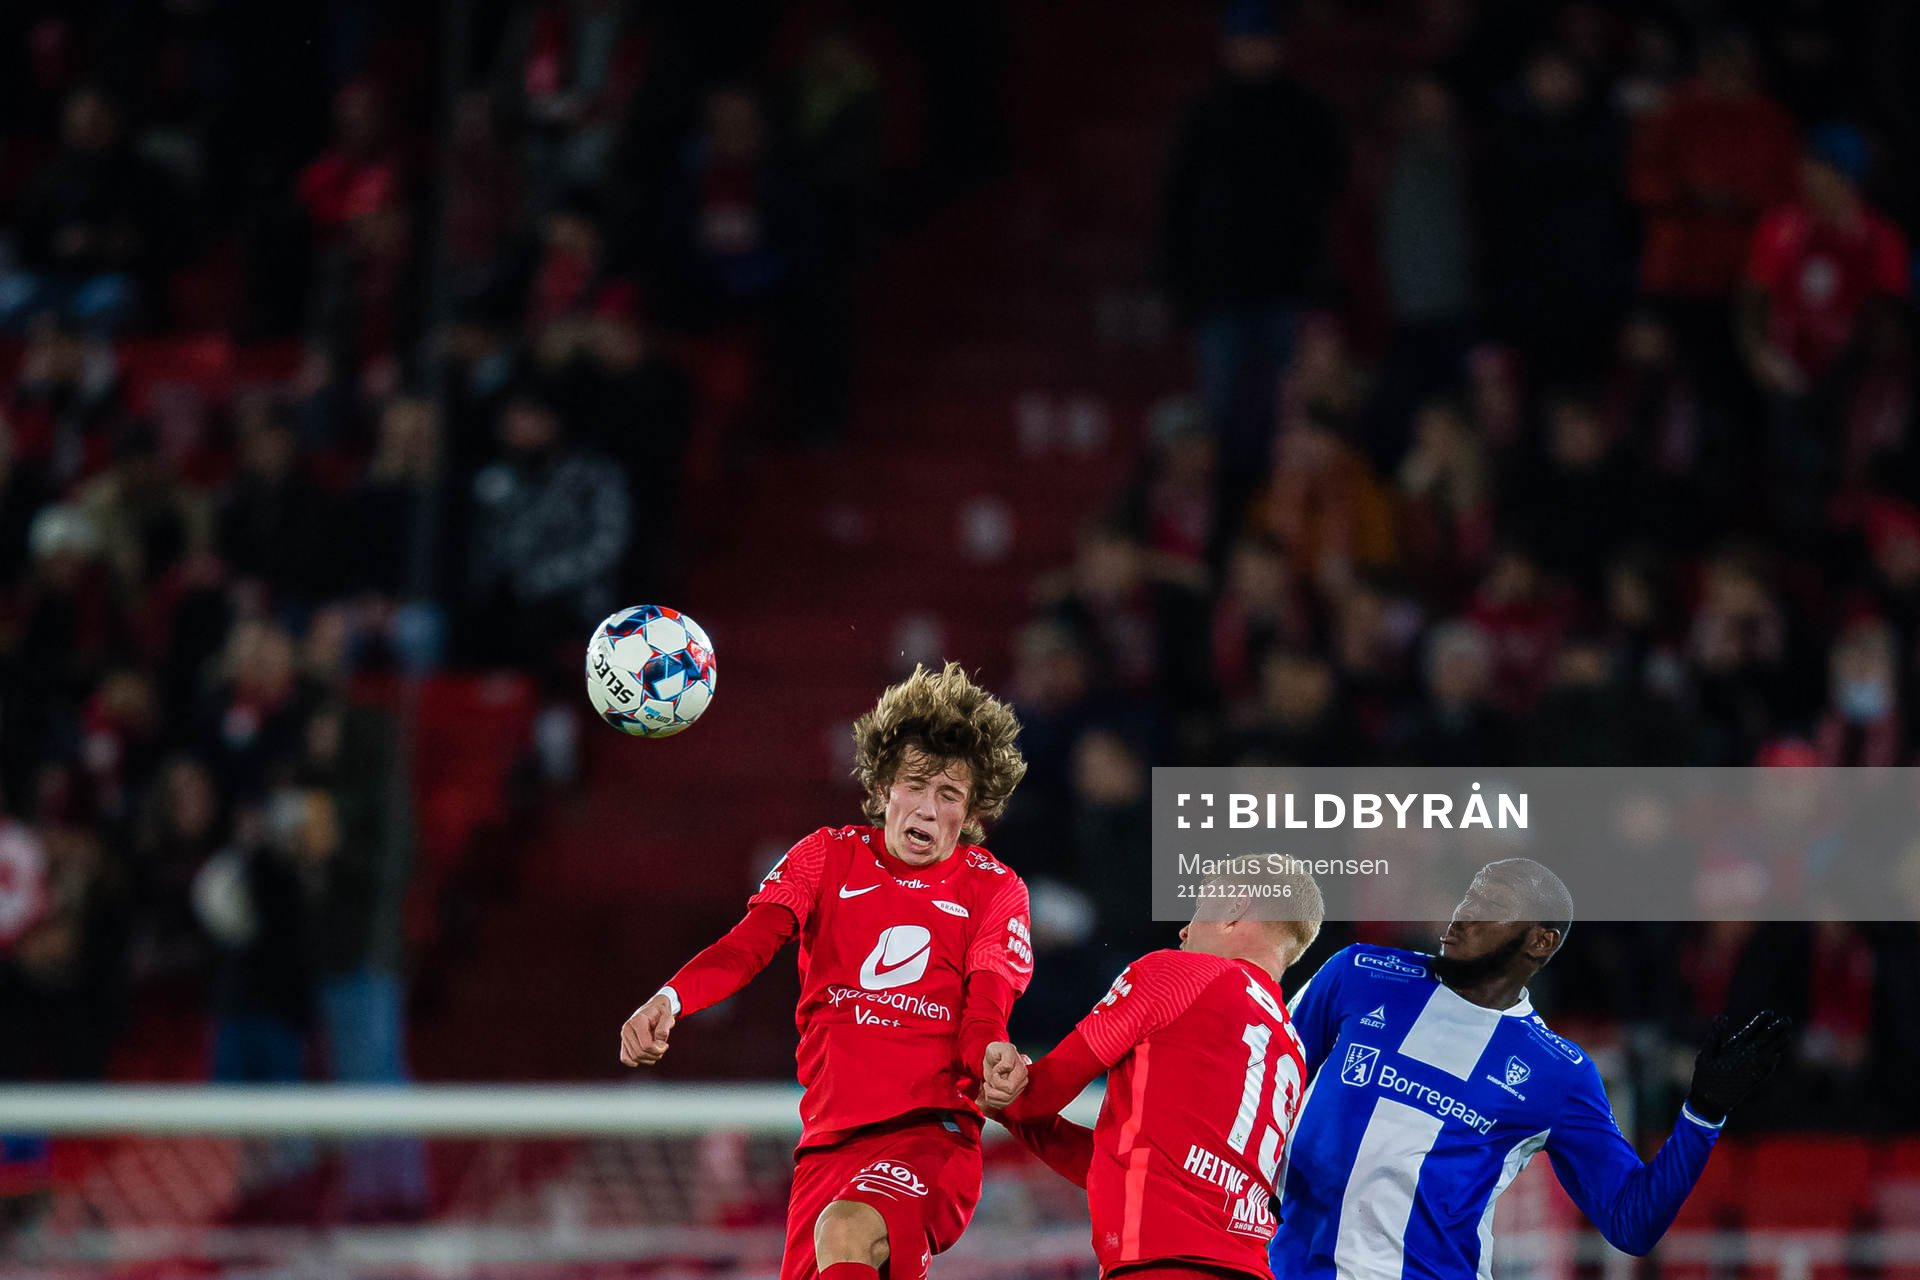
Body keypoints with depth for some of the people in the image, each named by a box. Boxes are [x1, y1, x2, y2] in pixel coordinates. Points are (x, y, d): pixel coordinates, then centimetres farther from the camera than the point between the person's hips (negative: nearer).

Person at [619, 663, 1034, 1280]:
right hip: (828, 1141, 4)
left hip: (933, 1135, -4)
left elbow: (986, 1011, -5)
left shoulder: (995, 889, 8)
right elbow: (749, 942, -3)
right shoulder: (828, 857, 12)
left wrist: (991, 1058, -30)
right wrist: (670, 999, -23)